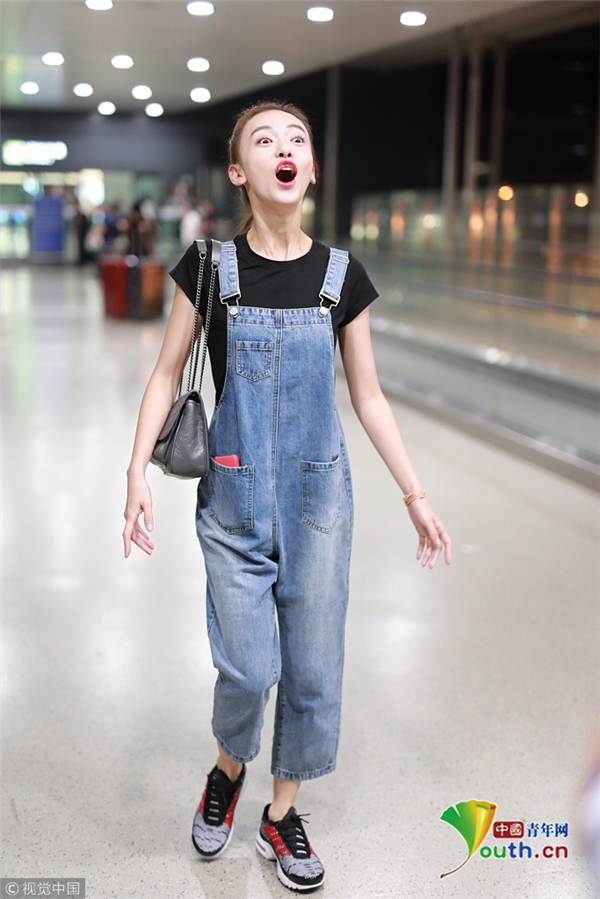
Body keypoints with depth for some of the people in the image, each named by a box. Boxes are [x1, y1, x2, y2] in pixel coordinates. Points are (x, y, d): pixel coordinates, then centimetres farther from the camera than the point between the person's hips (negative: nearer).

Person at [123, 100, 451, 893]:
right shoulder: (210, 265, -4)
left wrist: (416, 496, 4)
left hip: (318, 493, 2)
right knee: (249, 667, -2)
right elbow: (168, 373, 2)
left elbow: (368, 397, 5)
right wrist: (139, 469, -11)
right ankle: (227, 770, 32)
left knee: (314, 668, 7)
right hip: (235, 495, -1)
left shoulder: (342, 275, -1)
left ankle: (281, 815, 30)